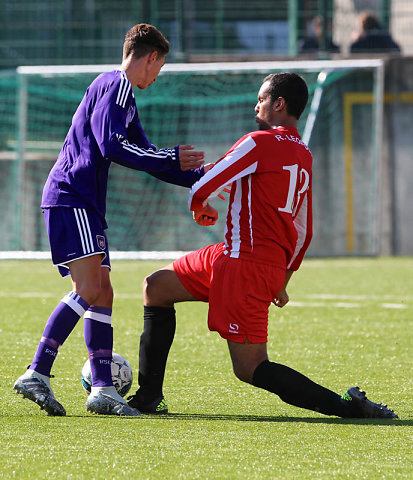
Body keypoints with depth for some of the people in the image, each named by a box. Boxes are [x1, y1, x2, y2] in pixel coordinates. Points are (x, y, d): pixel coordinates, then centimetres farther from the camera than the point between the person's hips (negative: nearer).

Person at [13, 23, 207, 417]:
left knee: (101, 294, 7)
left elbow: (147, 157, 32)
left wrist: (199, 176, 31)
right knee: (89, 289, -19)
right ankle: (37, 374, -20)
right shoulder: (116, 85, -6)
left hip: (85, 206, 11)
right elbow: (111, 146, -18)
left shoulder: (122, 94, 25)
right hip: (71, 197, -11)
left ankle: (102, 389, 5)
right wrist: (172, 160, -11)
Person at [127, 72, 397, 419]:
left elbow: (201, 190, -11)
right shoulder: (304, 157, 16)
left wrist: (201, 209, 14)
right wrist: (282, 282, 30)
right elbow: (303, 231, 21)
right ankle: (149, 397, 15)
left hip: (246, 261, -9)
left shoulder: (259, 143, -11)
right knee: (156, 288, 18)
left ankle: (346, 405, -15)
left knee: (251, 369, -7)